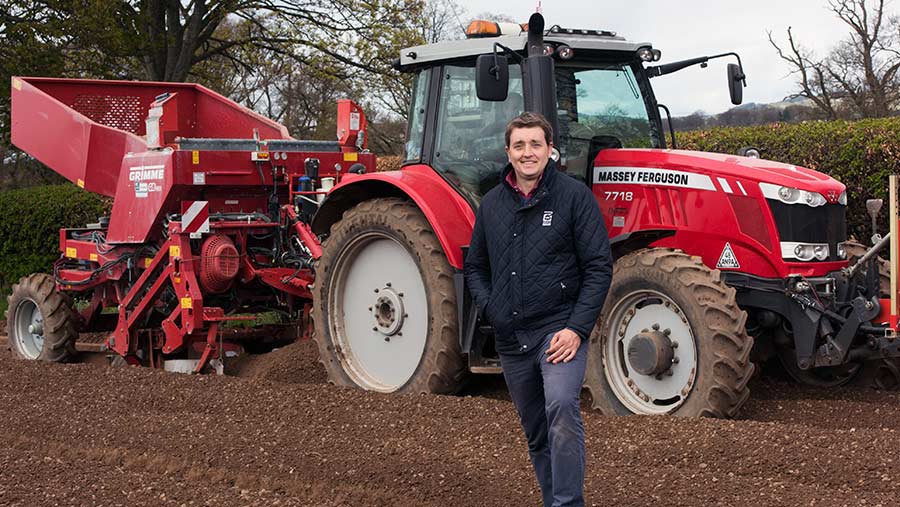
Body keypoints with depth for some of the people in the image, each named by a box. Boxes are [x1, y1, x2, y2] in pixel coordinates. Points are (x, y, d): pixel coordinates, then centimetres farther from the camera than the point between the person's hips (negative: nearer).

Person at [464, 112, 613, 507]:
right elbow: (475, 267, 20)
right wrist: (489, 308, 2)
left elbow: (599, 267, -7)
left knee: (562, 407, -27)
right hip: (511, 338, 5)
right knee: (536, 432, 13)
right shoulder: (492, 204, 10)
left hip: (559, 329, -5)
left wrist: (577, 328, -15)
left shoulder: (574, 196, -4)